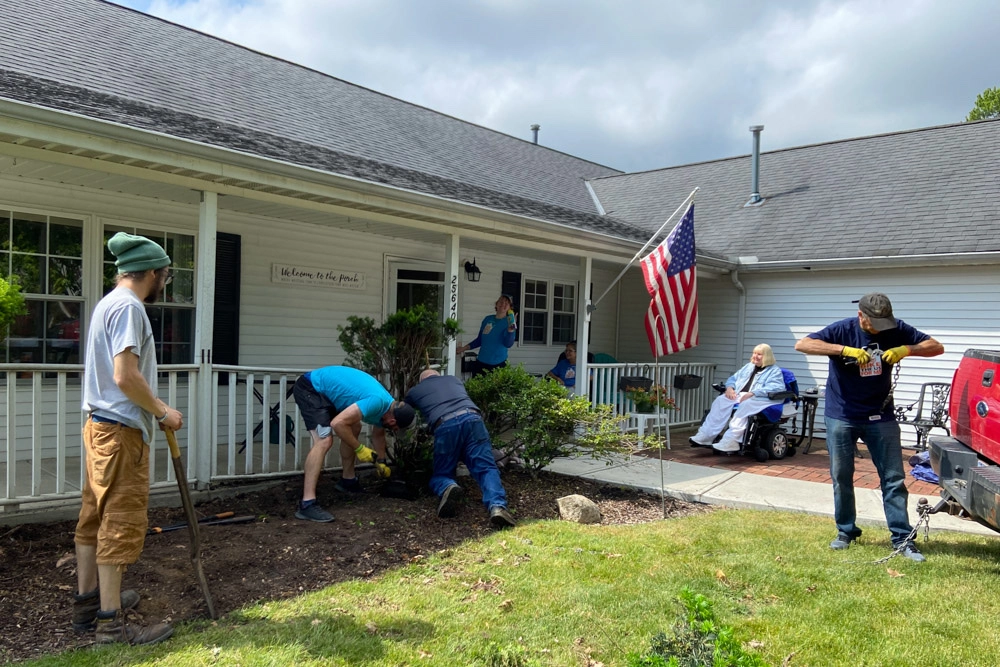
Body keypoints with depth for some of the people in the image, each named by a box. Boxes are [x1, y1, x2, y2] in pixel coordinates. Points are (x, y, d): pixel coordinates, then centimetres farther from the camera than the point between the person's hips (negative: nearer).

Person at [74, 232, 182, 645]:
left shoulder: (108, 304, 16)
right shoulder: (128, 307, -15)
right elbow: (126, 376, -23)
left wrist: (154, 410, 18)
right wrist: (163, 412, -11)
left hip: (100, 424, 10)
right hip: (121, 429, -10)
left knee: (95, 517, 16)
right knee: (121, 522, -4)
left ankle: (88, 600, 28)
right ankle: (112, 621, 3)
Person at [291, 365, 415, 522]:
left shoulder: (385, 407, 5)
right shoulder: (377, 402, -26)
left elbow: (378, 434, 26)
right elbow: (338, 423, -32)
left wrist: (381, 462, 35)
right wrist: (359, 449, -19)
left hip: (323, 391, 10)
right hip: (310, 388, -10)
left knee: (354, 429, 19)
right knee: (324, 440, -24)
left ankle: (347, 480, 35)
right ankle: (307, 504, -26)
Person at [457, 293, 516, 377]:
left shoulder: (509, 322, -4)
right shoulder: (487, 319, 9)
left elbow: (508, 344, -17)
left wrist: (510, 331, -34)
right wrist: (465, 348, 13)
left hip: (498, 365, -4)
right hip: (481, 363, 4)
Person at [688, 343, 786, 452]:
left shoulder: (774, 371, 4)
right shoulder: (748, 367, 27)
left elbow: (775, 388, -13)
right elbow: (733, 378, 28)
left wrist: (752, 393, -25)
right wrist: (730, 387, 1)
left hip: (759, 399, -7)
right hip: (739, 395, 7)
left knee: (744, 406, -39)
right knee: (720, 401, -21)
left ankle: (730, 441, -48)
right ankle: (706, 435, -28)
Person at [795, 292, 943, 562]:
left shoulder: (896, 330, -5)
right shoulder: (842, 330, -12)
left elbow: (936, 347, -2)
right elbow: (802, 344, -24)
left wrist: (906, 350, -22)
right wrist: (845, 350, -34)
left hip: (880, 416, 2)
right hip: (842, 417, -1)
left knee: (894, 479, 2)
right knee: (841, 478, 7)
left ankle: (902, 539, 10)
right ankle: (846, 531, 23)